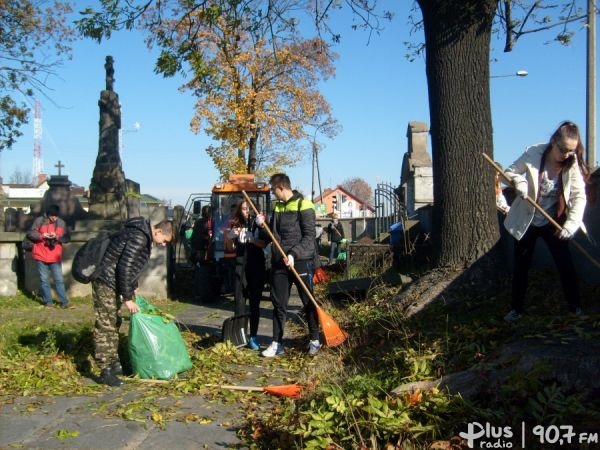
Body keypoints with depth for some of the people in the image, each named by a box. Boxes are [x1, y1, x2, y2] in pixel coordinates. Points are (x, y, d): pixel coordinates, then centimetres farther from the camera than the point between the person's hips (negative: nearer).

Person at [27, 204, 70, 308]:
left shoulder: (61, 223, 1)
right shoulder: (39, 221, -4)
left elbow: (67, 237, 2)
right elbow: (30, 234, -3)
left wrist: (57, 237, -16)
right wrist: (42, 236, -18)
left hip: (55, 257, 1)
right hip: (41, 256, 0)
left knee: (59, 279, 2)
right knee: (44, 280, 6)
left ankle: (64, 301, 7)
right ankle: (48, 301, 15)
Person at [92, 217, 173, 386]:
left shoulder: (144, 236, 9)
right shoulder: (138, 238, -22)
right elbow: (125, 268, -25)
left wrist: (133, 289, 22)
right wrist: (128, 298, -21)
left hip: (113, 282, 11)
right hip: (105, 281, -11)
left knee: (114, 323, 16)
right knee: (105, 326, -8)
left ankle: (114, 363, 26)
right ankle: (106, 372, -5)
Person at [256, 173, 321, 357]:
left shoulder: (303, 205, -8)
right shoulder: (277, 208, 14)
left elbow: (309, 236, -13)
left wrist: (294, 254, -22)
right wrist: (263, 225, 2)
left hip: (300, 261, -6)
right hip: (279, 262, 6)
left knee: (308, 302, 5)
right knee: (278, 304, 7)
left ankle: (314, 340, 18)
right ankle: (277, 344, 13)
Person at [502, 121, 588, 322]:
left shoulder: (572, 164, -13)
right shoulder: (533, 153, -16)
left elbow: (579, 196, -15)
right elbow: (509, 172, -4)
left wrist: (571, 224, -27)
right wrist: (519, 182, -26)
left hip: (553, 223, 1)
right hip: (526, 222, 0)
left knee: (565, 264, 2)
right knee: (520, 267, 7)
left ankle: (575, 306, 21)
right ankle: (517, 309, 20)